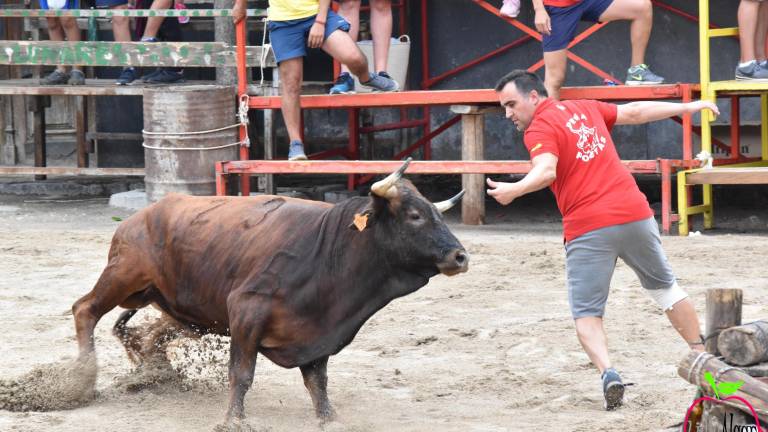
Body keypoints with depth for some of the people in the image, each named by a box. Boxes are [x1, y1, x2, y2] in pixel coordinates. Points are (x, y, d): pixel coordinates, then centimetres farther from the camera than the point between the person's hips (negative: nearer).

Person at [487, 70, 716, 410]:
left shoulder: (539, 130, -4)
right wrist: (687, 108, 36)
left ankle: (607, 372, -24)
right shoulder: (585, 109, 16)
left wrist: (513, 190, -37)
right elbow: (635, 112, 25)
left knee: (586, 313, 0)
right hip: (635, 215, 6)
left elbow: (545, 171, -23)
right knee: (663, 286, 25)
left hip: (589, 229, -6)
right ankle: (703, 354, 34)